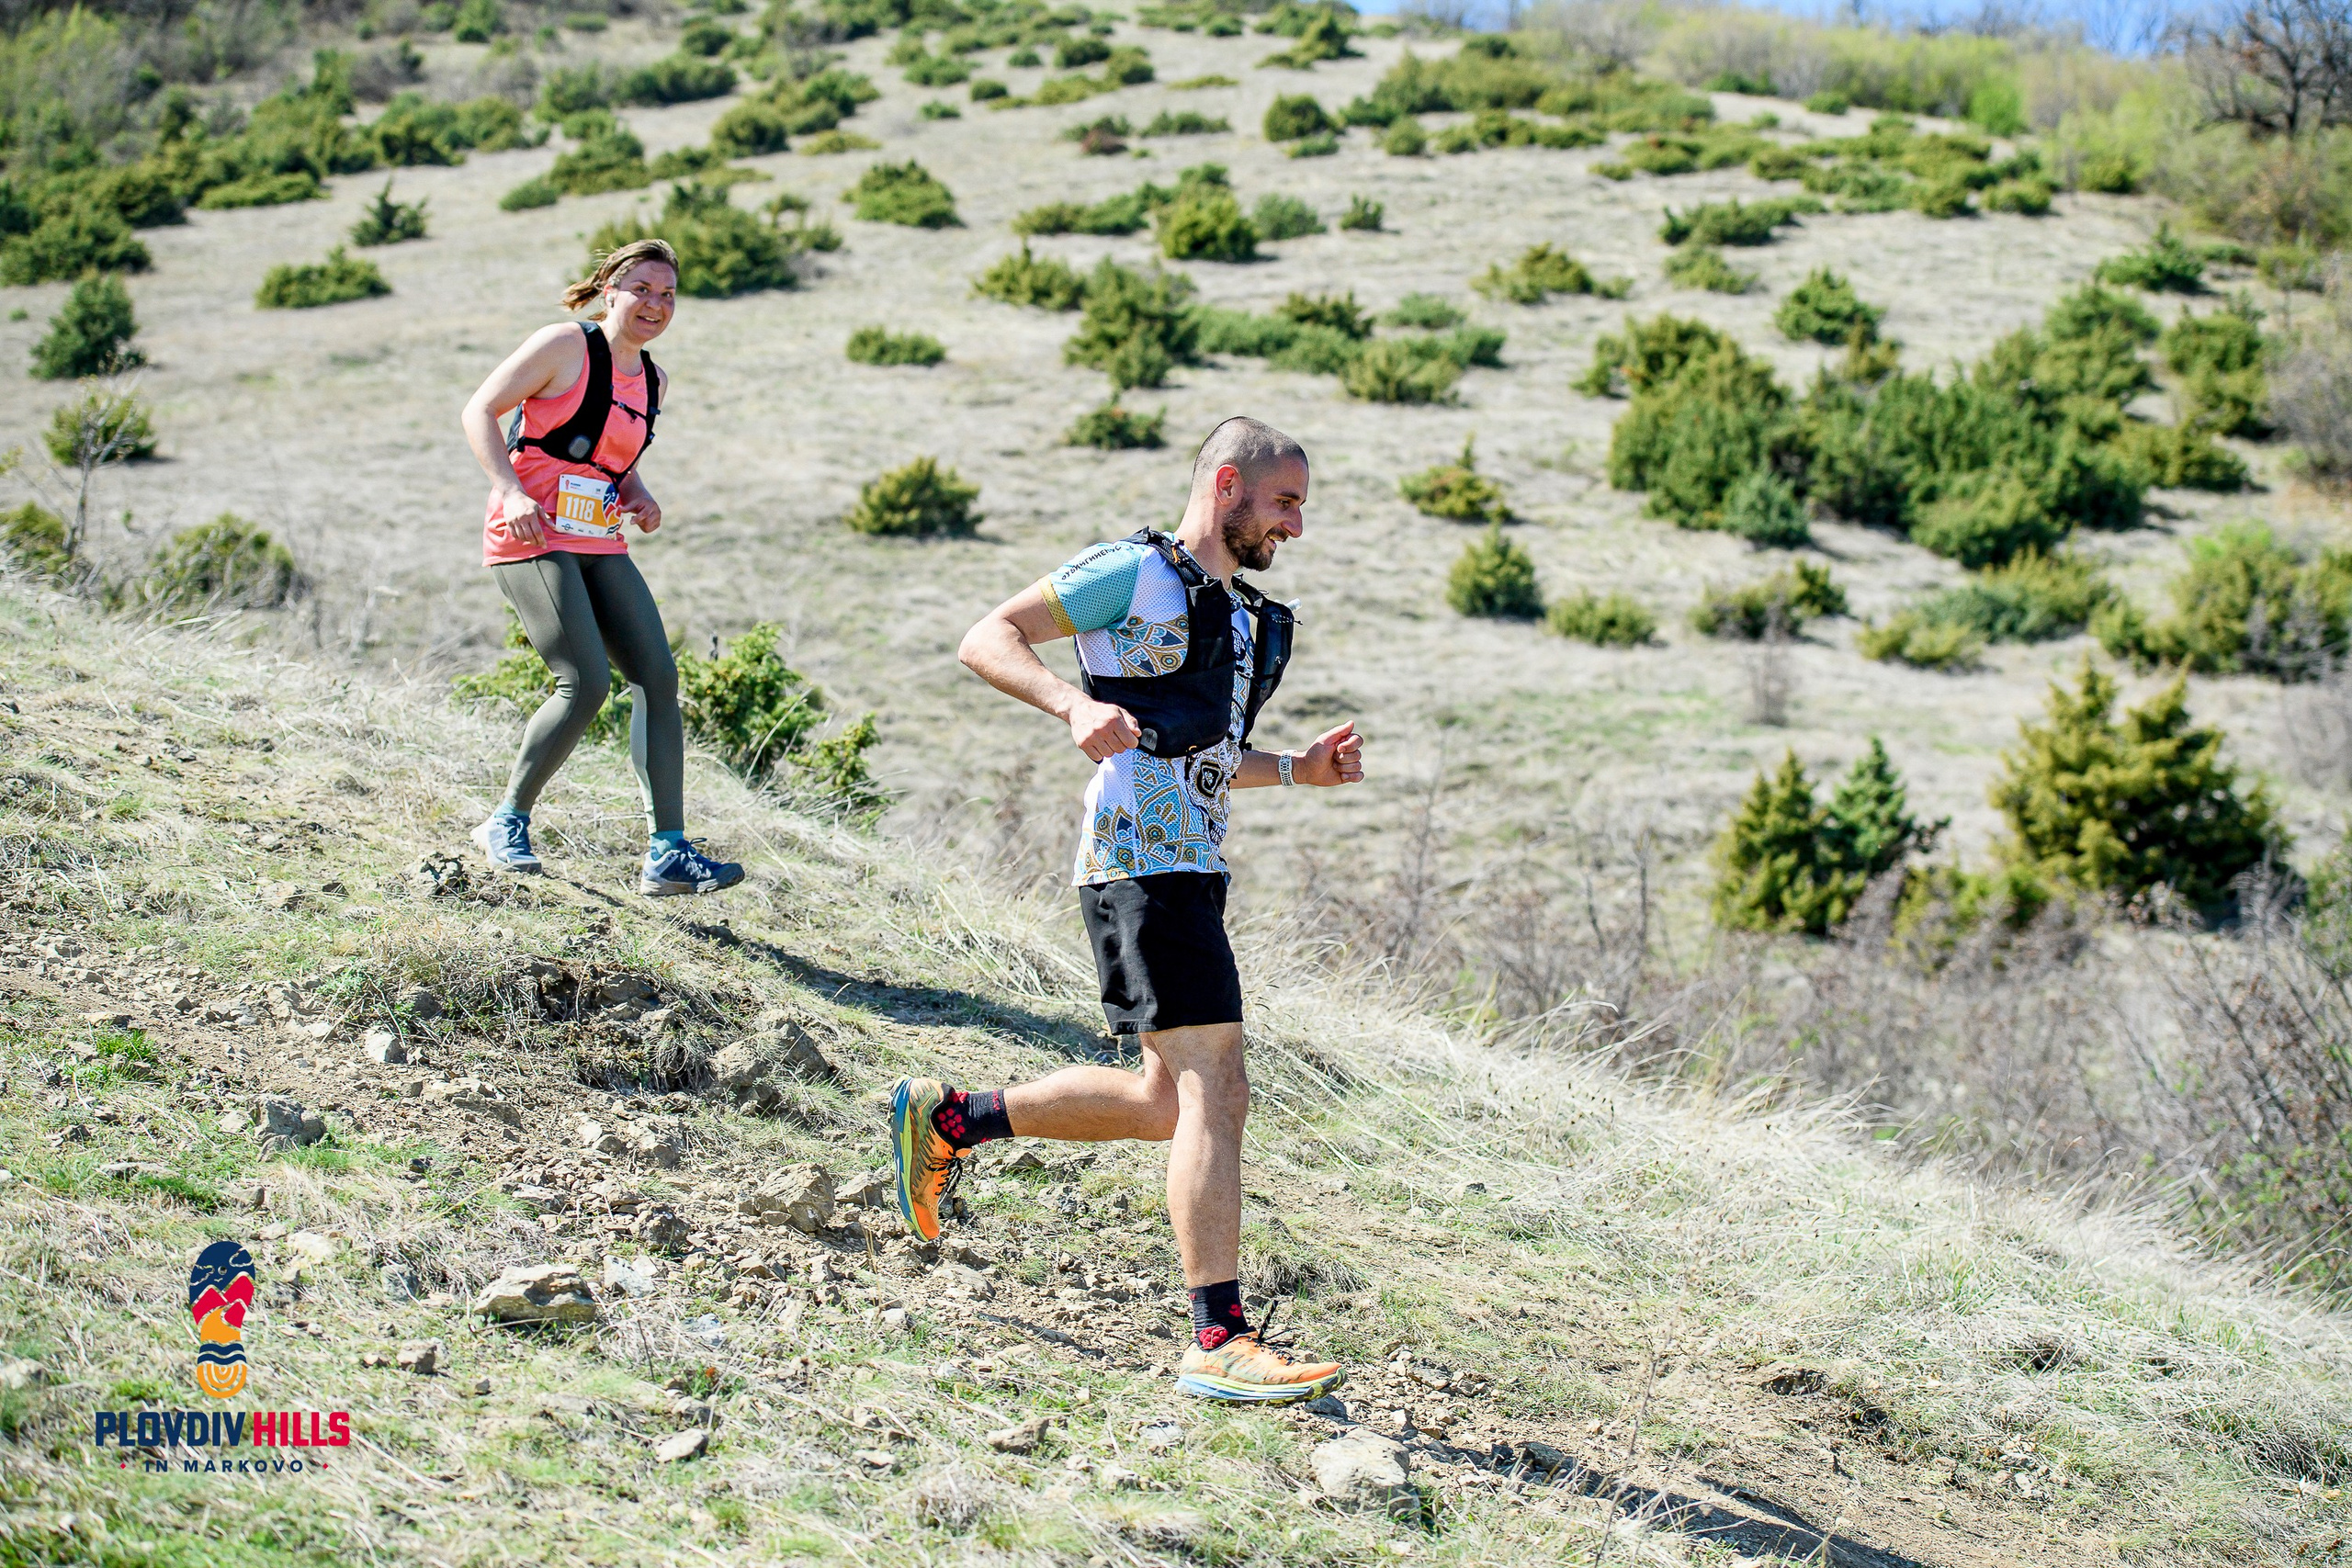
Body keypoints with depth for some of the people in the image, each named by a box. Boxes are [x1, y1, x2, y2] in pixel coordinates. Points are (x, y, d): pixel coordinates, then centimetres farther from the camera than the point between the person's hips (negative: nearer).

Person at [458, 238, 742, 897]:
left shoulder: (651, 380, 15)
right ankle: (507, 824, -1)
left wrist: (639, 496, 8)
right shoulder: (565, 345, -6)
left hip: (601, 547, 8)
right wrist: (510, 491, -22)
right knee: (587, 683, -19)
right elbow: (481, 409, -9)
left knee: (658, 676, -5)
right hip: (533, 539, -8)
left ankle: (667, 854, -5)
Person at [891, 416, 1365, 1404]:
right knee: (1214, 1092, -14)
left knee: (1172, 1101, 14)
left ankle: (947, 1121, 26)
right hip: (1145, 855, -10)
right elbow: (989, 638, -8)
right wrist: (1075, 704, -25)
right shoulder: (1133, 572, -3)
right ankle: (1219, 1343, -15)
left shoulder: (1239, 615, 24)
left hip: (1192, 864, 10)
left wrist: (1300, 768, 16)